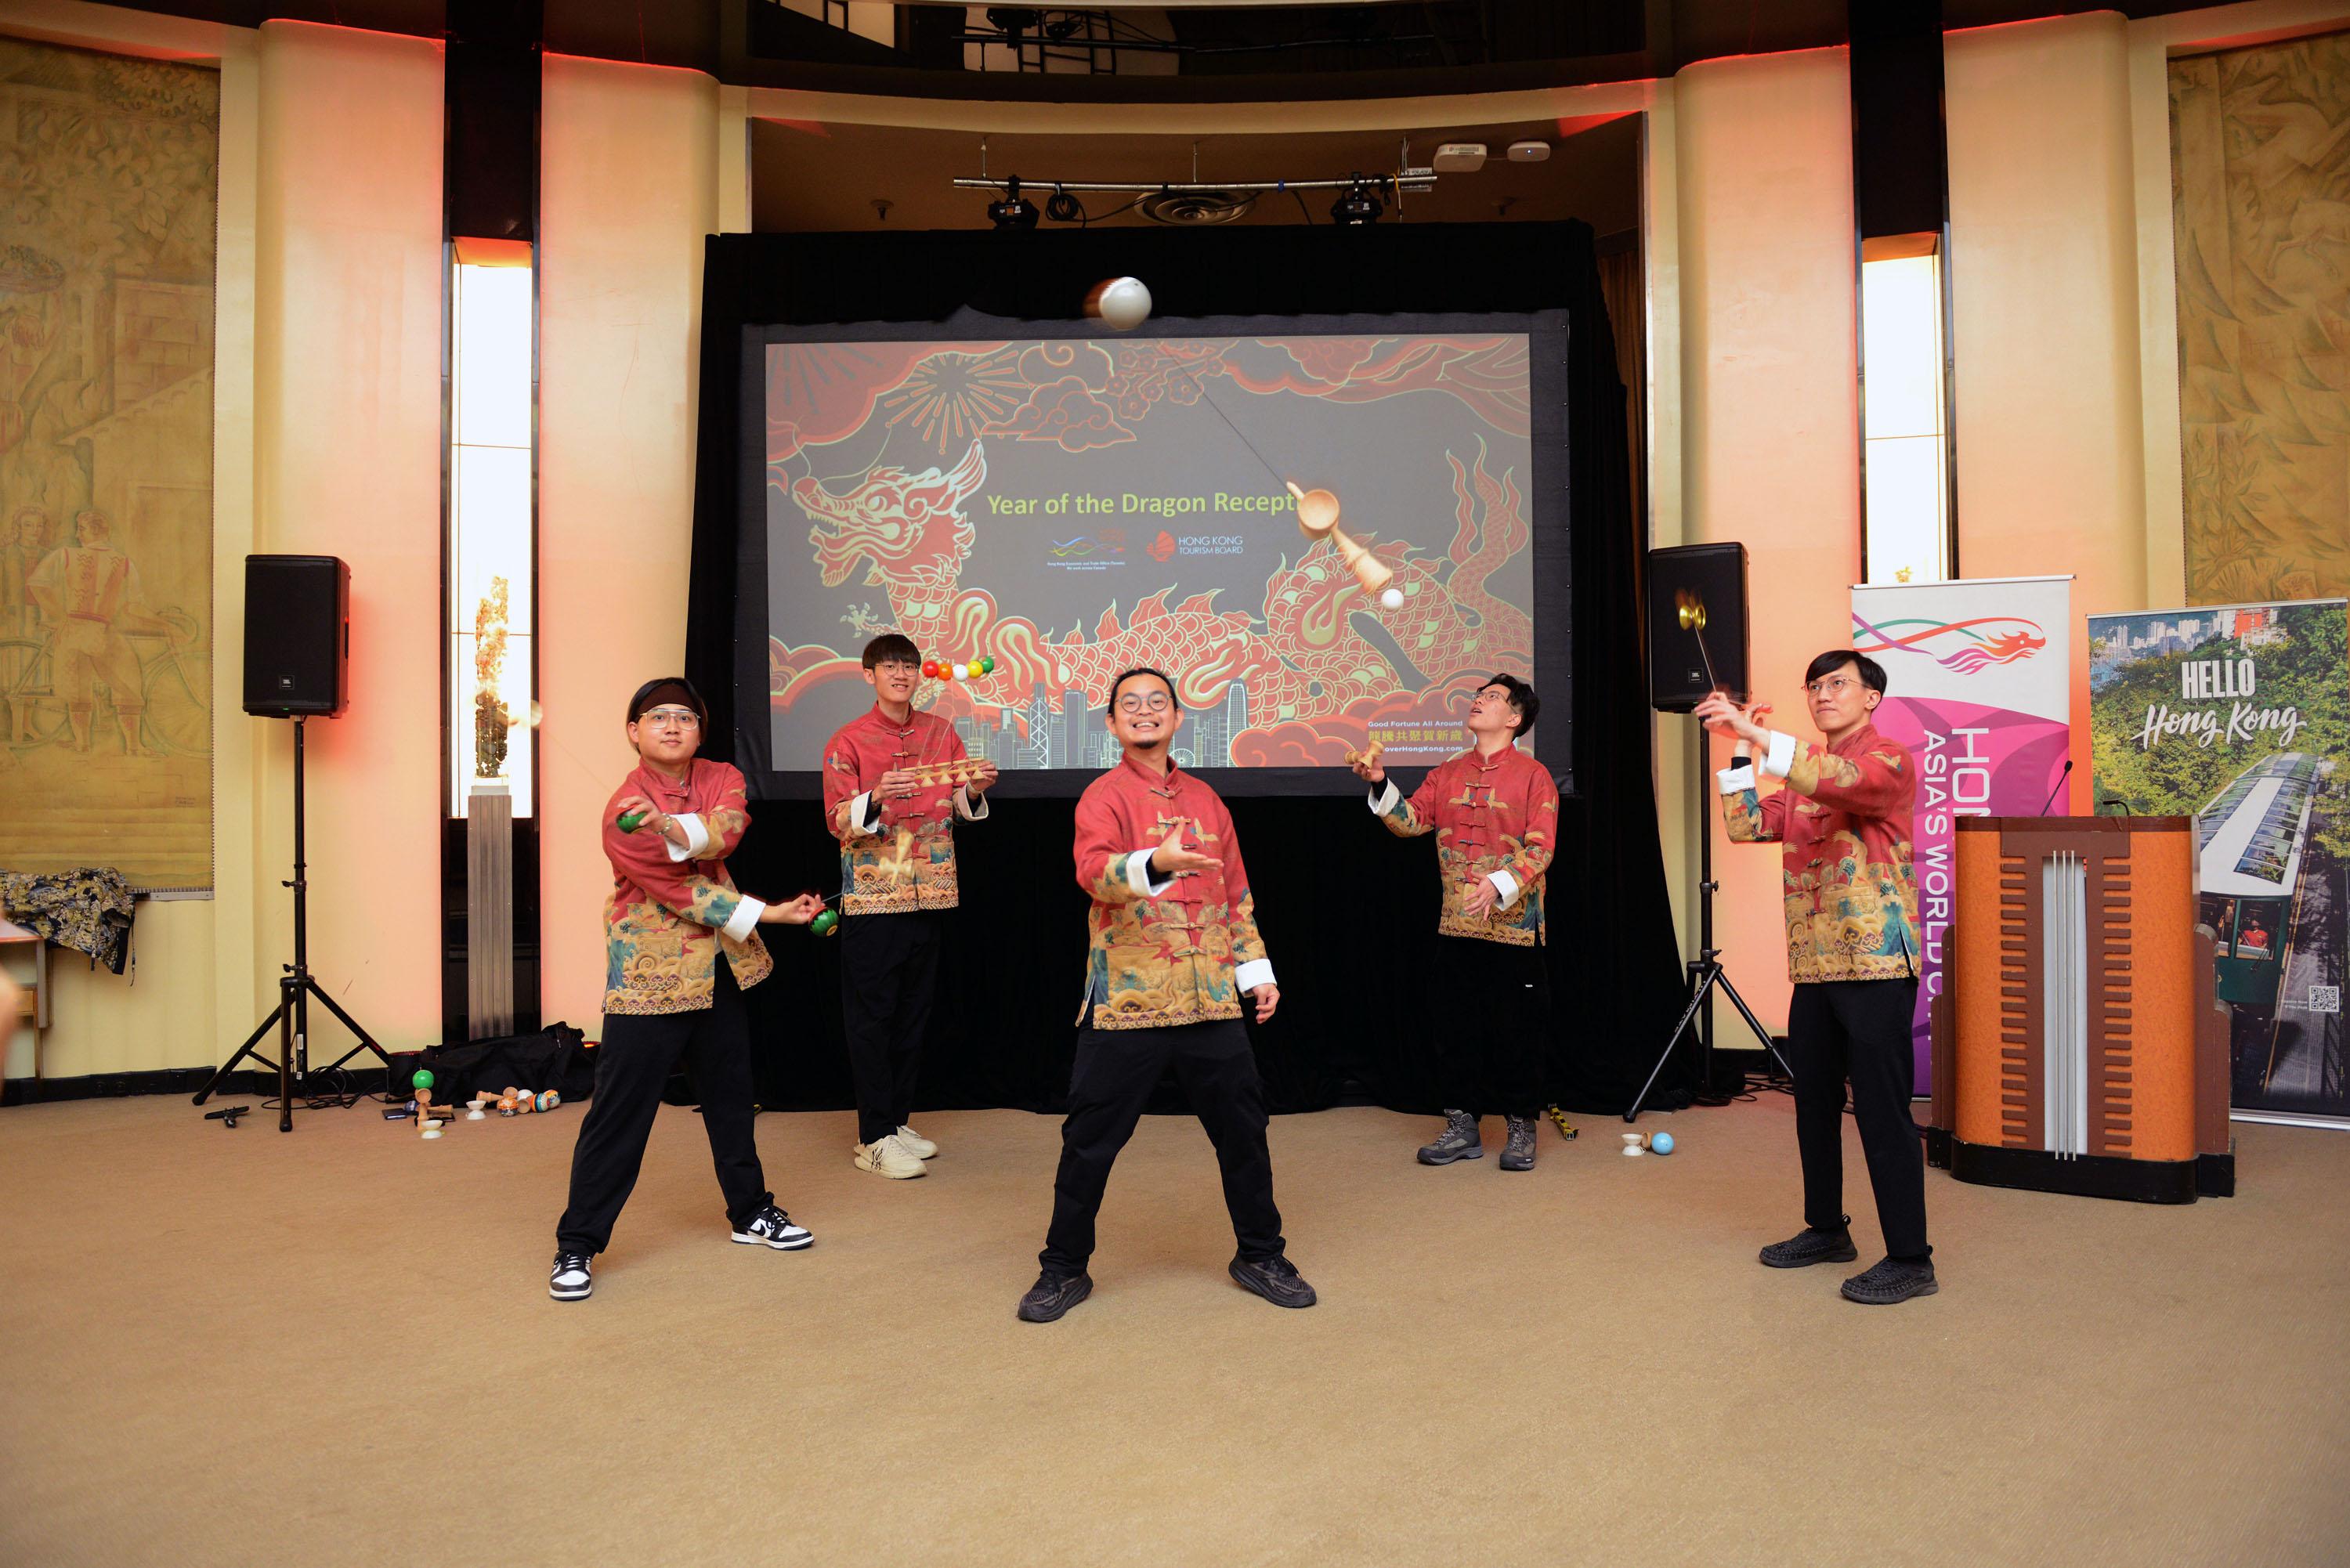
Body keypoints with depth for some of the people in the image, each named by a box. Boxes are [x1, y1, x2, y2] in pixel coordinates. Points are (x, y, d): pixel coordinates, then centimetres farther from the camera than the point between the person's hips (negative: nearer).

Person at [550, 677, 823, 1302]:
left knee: (730, 1093, 18)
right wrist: (764, 914, -19)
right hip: (648, 974, -6)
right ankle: (576, 1245, 10)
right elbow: (681, 889, -18)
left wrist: (674, 829, -37)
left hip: (718, 969, 6)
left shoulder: (721, 778, 2)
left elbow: (727, 829, -19)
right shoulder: (624, 810, -14)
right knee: (619, 1110, -2)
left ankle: (751, 1211, 34)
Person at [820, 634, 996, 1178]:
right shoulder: (848, 741, -5)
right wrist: (876, 799, -28)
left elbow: (960, 808, 12)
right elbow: (839, 823, -9)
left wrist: (976, 790, -9)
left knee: (915, 1011, 11)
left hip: (930, 894, 5)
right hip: (872, 894, -5)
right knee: (872, 1015, 0)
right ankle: (873, 1139, 6)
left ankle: (899, 1122, 23)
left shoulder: (941, 733, 8)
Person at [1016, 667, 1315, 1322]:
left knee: (1242, 1127, 11)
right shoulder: (1104, 796, -4)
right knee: (1090, 1139, 3)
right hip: (1126, 999, -4)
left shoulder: (1204, 799, 13)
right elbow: (1094, 870, -25)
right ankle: (1064, 1270, 21)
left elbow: (1236, 894, 20)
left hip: (1211, 999, 5)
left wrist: (1257, 969, 15)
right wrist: (1156, 864, -43)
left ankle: (1260, 1255, 30)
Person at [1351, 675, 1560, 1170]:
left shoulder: (1533, 776, -2)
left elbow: (1540, 846, -9)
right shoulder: (1447, 774, 12)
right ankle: (1463, 1127, 18)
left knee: (1517, 1031, 2)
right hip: (1456, 926, 4)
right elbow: (1410, 821, 4)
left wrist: (1500, 885, -24)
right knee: (1461, 1027, 9)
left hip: (1513, 925, -4)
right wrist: (1380, 785, -12)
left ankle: (1521, 1128, 15)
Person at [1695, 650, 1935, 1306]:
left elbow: (1841, 780, -28)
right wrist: (1742, 749, 0)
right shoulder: (1802, 773, 17)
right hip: (1813, 963, 8)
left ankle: (1910, 1258, 3)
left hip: (1875, 963, -8)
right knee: (1813, 1101, 15)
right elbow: (1744, 826, 8)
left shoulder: (1889, 761, -6)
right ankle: (1826, 1228, 29)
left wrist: (1758, 736, -34)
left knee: (1882, 1109, -5)